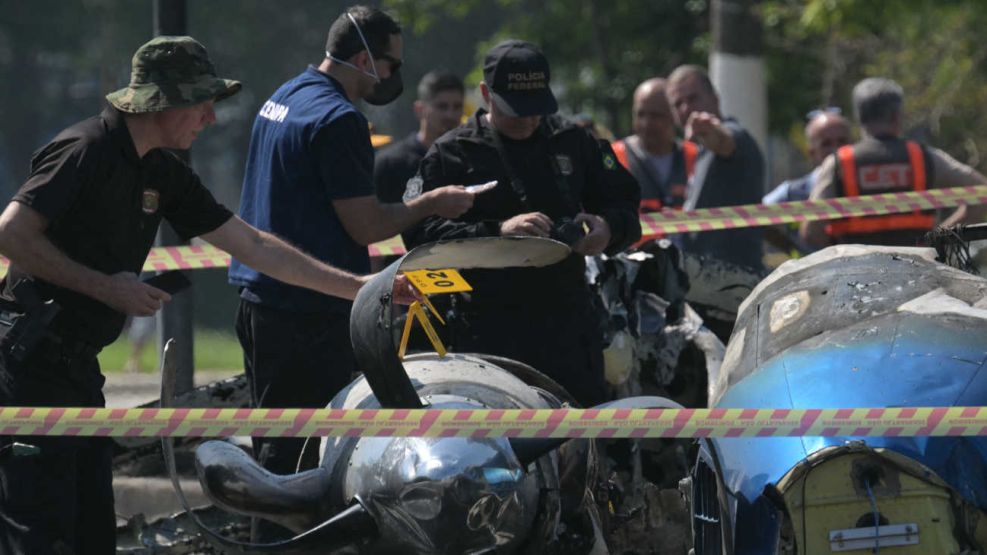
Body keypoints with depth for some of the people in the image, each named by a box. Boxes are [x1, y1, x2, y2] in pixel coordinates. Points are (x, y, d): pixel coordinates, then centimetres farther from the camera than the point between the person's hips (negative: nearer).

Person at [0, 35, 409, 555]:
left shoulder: (162, 174, 14)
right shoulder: (86, 150, -14)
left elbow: (251, 245, 18)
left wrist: (360, 287, 17)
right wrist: (105, 287, -17)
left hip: (76, 364, 10)